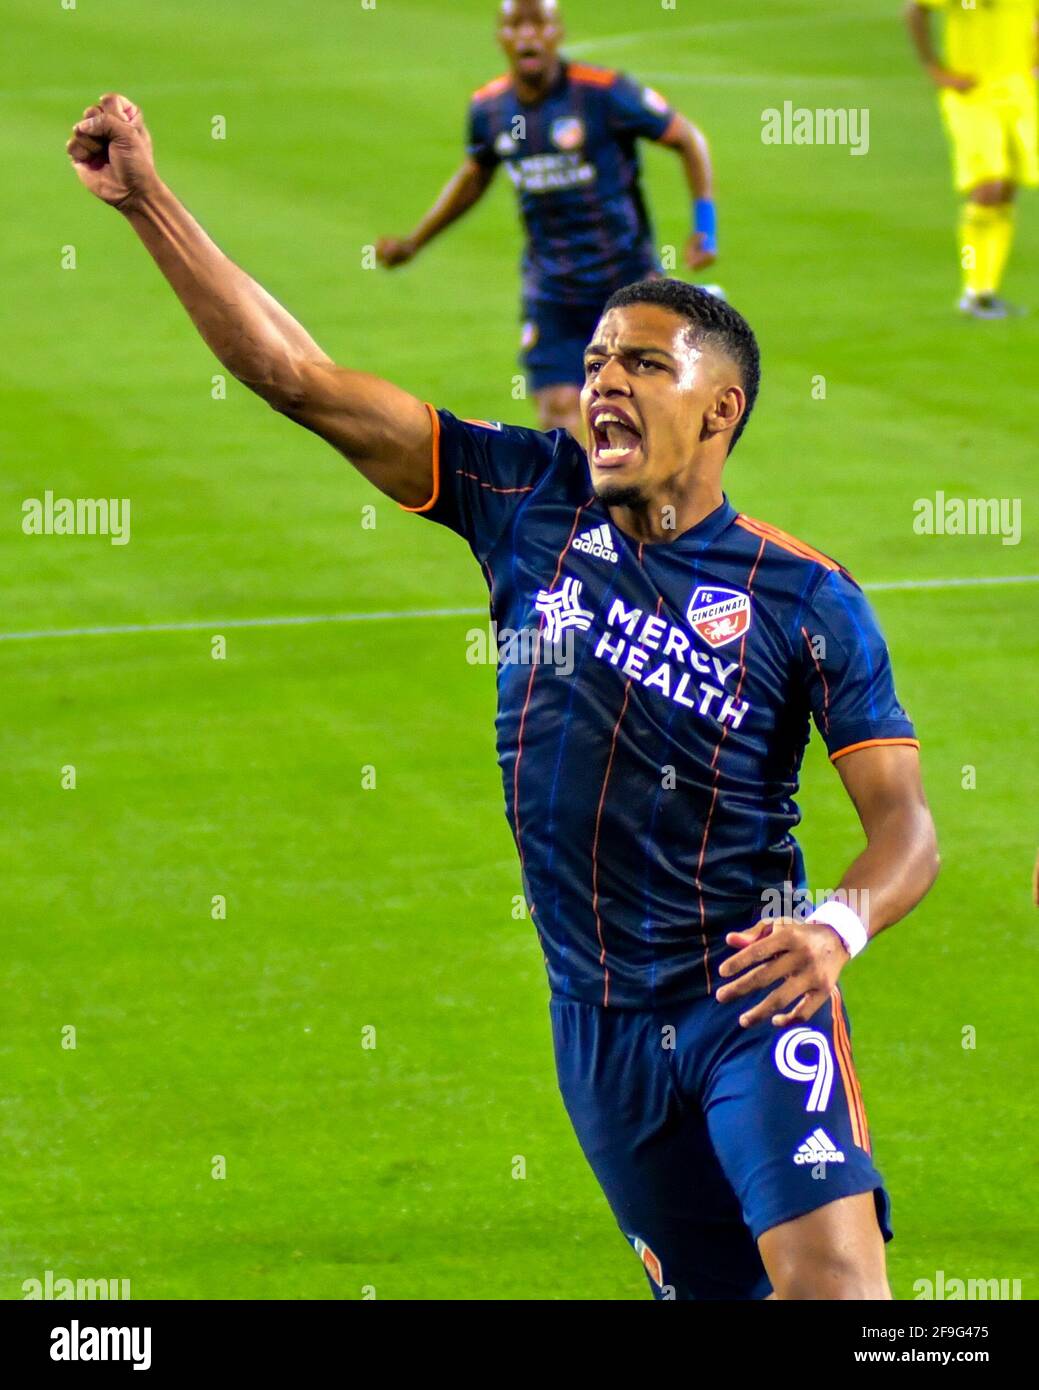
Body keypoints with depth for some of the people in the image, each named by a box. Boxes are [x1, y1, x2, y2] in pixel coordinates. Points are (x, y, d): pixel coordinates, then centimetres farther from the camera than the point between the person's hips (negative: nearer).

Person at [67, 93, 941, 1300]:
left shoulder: (808, 598, -4)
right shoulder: (531, 501, 3)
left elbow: (904, 821, -6)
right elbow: (300, 379, 2)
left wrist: (837, 927, -28)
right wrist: (148, 201, -4)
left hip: (750, 992, -4)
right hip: (597, 1020, 4)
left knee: (832, 1280, -22)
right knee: (708, 1290, 10)